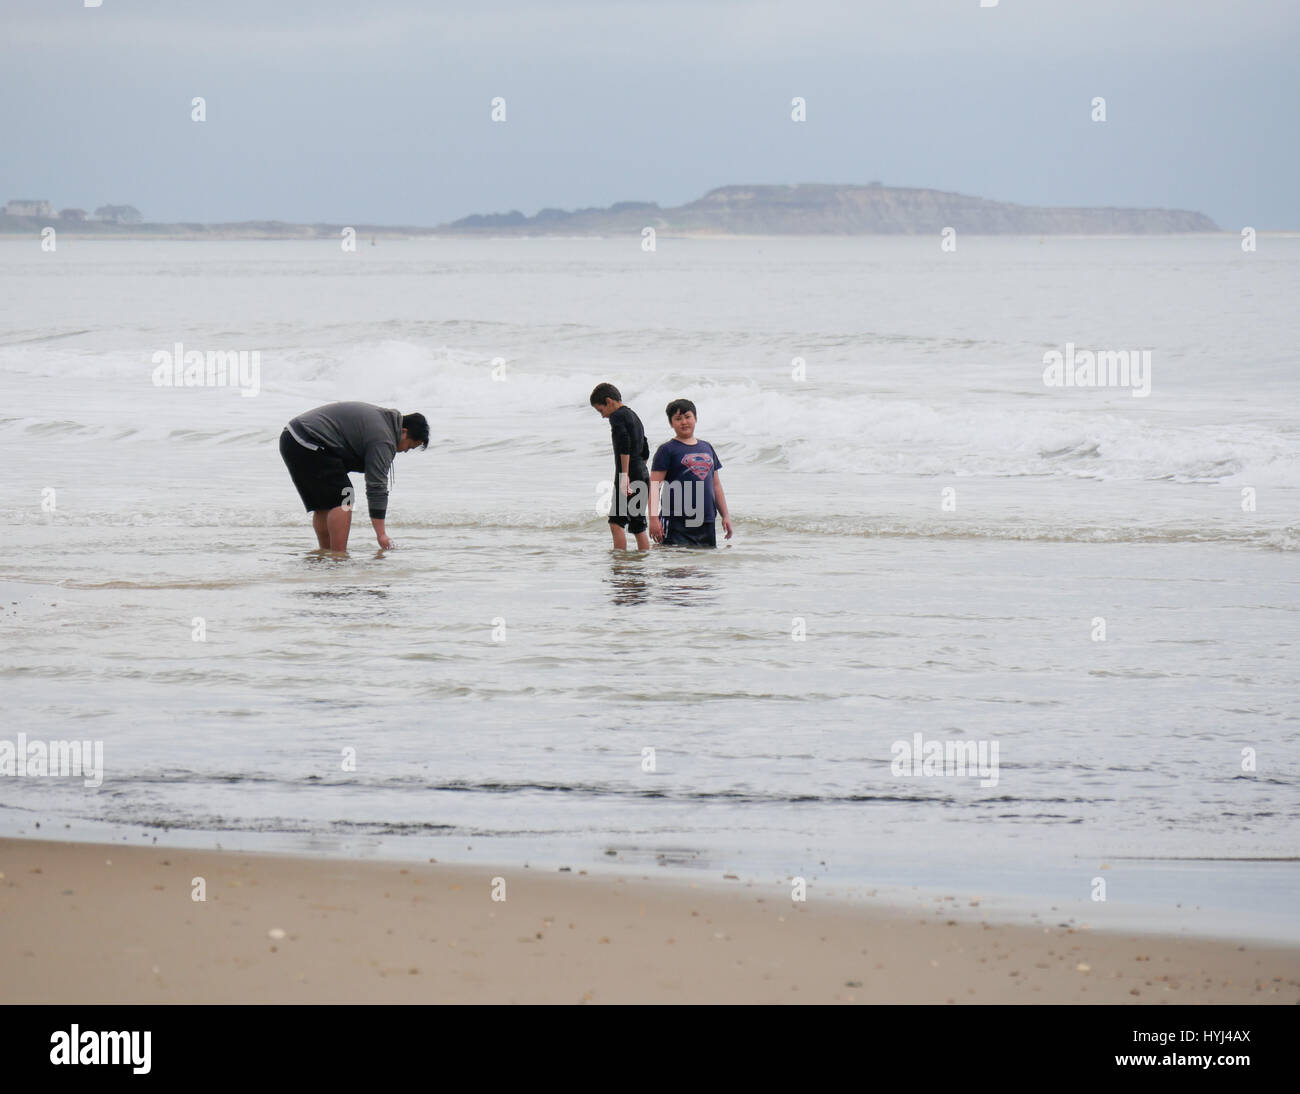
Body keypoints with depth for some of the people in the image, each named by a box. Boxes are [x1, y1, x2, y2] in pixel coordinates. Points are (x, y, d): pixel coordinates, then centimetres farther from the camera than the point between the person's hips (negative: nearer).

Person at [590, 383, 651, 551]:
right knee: (638, 527, 10)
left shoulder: (617, 416, -7)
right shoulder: (634, 417, 22)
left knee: (616, 522, -13)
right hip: (643, 476, 9)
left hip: (630, 475, -9)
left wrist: (624, 476, -24)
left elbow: (624, 444, -22)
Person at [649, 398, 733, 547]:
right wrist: (653, 517, -18)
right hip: (676, 524, -5)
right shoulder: (667, 450, 0)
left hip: (706, 522, 6)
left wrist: (725, 515, 20)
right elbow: (654, 485, -7)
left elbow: (716, 484, 23)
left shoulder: (707, 447, 17)